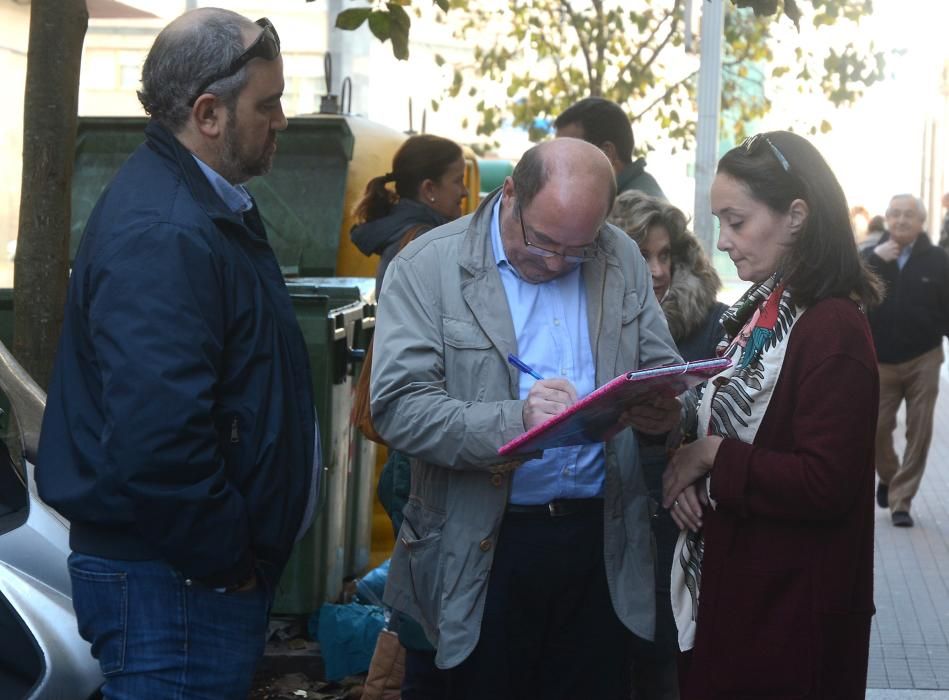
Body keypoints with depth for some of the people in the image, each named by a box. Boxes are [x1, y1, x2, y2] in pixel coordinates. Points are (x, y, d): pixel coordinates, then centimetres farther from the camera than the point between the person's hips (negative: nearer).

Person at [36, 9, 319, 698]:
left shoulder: (204, 203, 11)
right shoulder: (162, 234, -23)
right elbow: (156, 439, -31)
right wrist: (226, 561, -18)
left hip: (209, 566, 10)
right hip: (175, 585, -10)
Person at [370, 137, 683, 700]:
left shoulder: (623, 259, 7)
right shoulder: (428, 267, -7)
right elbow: (398, 407, -16)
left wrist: (665, 411, -12)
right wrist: (514, 420, -31)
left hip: (601, 541, 4)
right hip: (483, 546, -3)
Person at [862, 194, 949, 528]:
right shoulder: (870, 256, 4)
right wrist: (876, 259, -19)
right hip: (881, 360, 1)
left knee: (919, 433, -1)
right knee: (876, 428, 0)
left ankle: (901, 500, 8)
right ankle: (888, 478, 29)